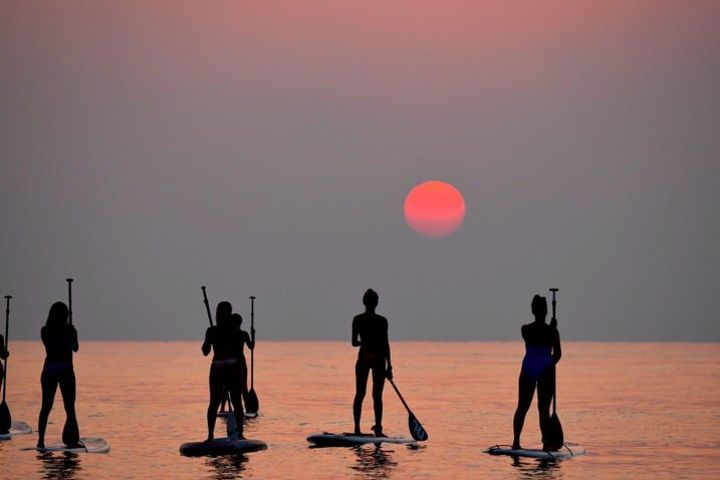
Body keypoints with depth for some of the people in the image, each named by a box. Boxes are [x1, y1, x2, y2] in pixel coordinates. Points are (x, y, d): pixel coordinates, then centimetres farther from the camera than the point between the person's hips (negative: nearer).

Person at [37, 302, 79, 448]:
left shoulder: (45, 330, -2)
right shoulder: (69, 329, -9)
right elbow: (75, 348, 5)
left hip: (49, 370, 3)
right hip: (66, 370, -3)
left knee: (46, 407, 9)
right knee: (69, 408, 5)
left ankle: (41, 440, 4)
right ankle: (72, 440, 3)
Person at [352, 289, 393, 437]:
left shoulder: (357, 320, -2)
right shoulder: (382, 321, -9)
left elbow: (354, 343, 2)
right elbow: (385, 344, -9)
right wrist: (389, 366, -4)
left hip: (363, 358, 3)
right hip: (378, 358, -2)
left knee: (359, 394, 9)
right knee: (377, 396, 2)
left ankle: (357, 428, 6)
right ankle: (378, 428, 0)